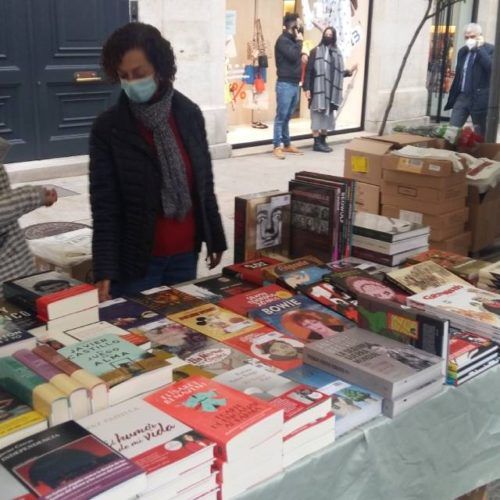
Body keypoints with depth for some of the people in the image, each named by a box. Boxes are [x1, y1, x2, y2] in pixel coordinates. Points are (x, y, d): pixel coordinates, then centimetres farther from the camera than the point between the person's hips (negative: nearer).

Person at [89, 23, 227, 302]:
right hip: (137, 257, -3)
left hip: (185, 252, 3)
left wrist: (215, 238, 12)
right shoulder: (108, 128, -10)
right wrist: (105, 270, -18)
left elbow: (205, 183, 8)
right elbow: (104, 206, -11)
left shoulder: (189, 113, 0)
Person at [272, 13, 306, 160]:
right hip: (285, 84, -8)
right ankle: (277, 146, -3)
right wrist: (299, 42, -10)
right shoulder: (283, 40, -10)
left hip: (294, 84, 8)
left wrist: (303, 54, 3)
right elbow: (293, 55, -21)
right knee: (281, 117, -6)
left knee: (287, 117, 13)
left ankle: (287, 144, 18)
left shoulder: (292, 40, 17)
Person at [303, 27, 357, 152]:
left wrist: (349, 72, -3)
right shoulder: (316, 51, -5)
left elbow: (338, 72, 15)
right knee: (318, 116, -3)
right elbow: (308, 71, -8)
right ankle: (317, 143, 1)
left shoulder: (337, 53, 12)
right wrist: (306, 88, -15)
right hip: (318, 90, -6)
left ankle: (323, 141, 19)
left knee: (327, 116, 10)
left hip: (331, 91, 6)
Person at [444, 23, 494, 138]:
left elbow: (491, 67, -25)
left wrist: (479, 48, -20)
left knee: (480, 135, 3)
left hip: (479, 98, -5)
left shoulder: (490, 49, -5)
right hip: (462, 96, 5)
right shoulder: (463, 51, 13)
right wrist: (452, 95, 18)